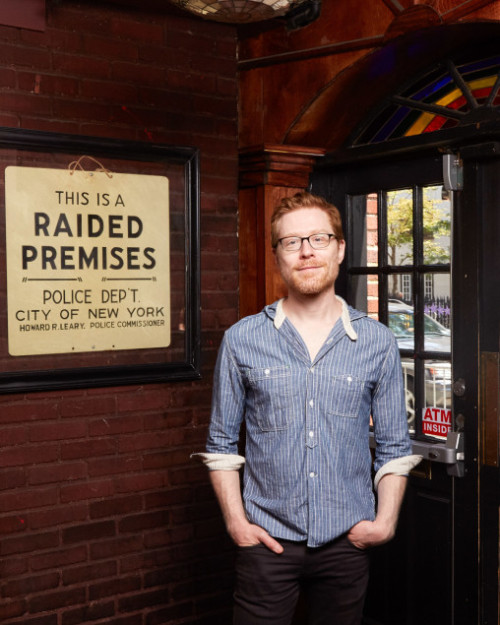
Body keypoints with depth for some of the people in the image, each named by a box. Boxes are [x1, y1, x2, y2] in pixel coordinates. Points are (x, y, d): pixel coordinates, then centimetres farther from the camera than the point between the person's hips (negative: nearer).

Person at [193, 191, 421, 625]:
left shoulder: (378, 342, 1)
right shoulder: (242, 340, -1)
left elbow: (395, 446, 6)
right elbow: (222, 442, 4)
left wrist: (386, 519, -3)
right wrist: (236, 521, -3)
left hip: (347, 541, 1)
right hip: (267, 540, -1)